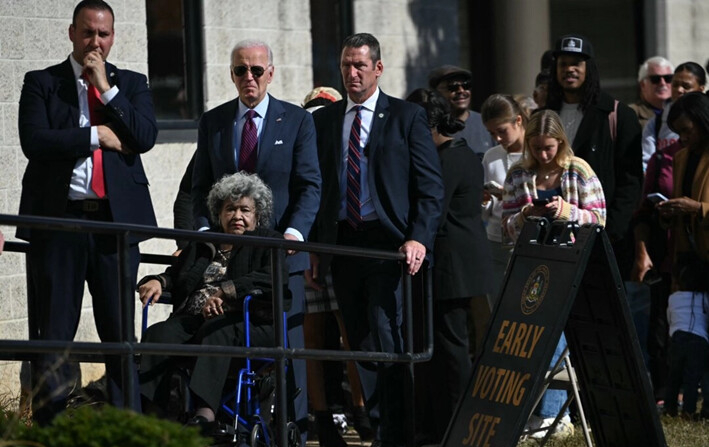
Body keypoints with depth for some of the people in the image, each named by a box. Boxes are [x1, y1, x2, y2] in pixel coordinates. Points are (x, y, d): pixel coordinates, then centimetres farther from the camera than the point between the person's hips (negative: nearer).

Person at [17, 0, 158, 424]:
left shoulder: (132, 84, 13)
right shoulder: (42, 83, 7)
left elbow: (146, 137, -3)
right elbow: (34, 141, -8)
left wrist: (105, 87, -5)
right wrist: (96, 135, -9)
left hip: (115, 218, 2)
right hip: (59, 218, -2)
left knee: (120, 330, 2)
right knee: (55, 332, -1)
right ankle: (48, 428, 0)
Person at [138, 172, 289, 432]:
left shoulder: (269, 242, 13)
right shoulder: (202, 243, 29)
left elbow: (270, 280, -6)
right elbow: (175, 274, 28)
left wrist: (224, 291, -18)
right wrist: (158, 282, 2)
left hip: (250, 324, -5)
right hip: (194, 319, 5)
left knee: (215, 331, -39)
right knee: (159, 333, -27)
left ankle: (205, 413, -58)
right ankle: (151, 413, -42)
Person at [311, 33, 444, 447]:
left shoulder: (407, 117, 3)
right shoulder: (324, 120, 14)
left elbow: (431, 186, -1)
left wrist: (419, 239, -13)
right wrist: (314, 245, 6)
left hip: (387, 242, -4)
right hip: (341, 241, 4)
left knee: (385, 339, -11)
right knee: (360, 343, 4)